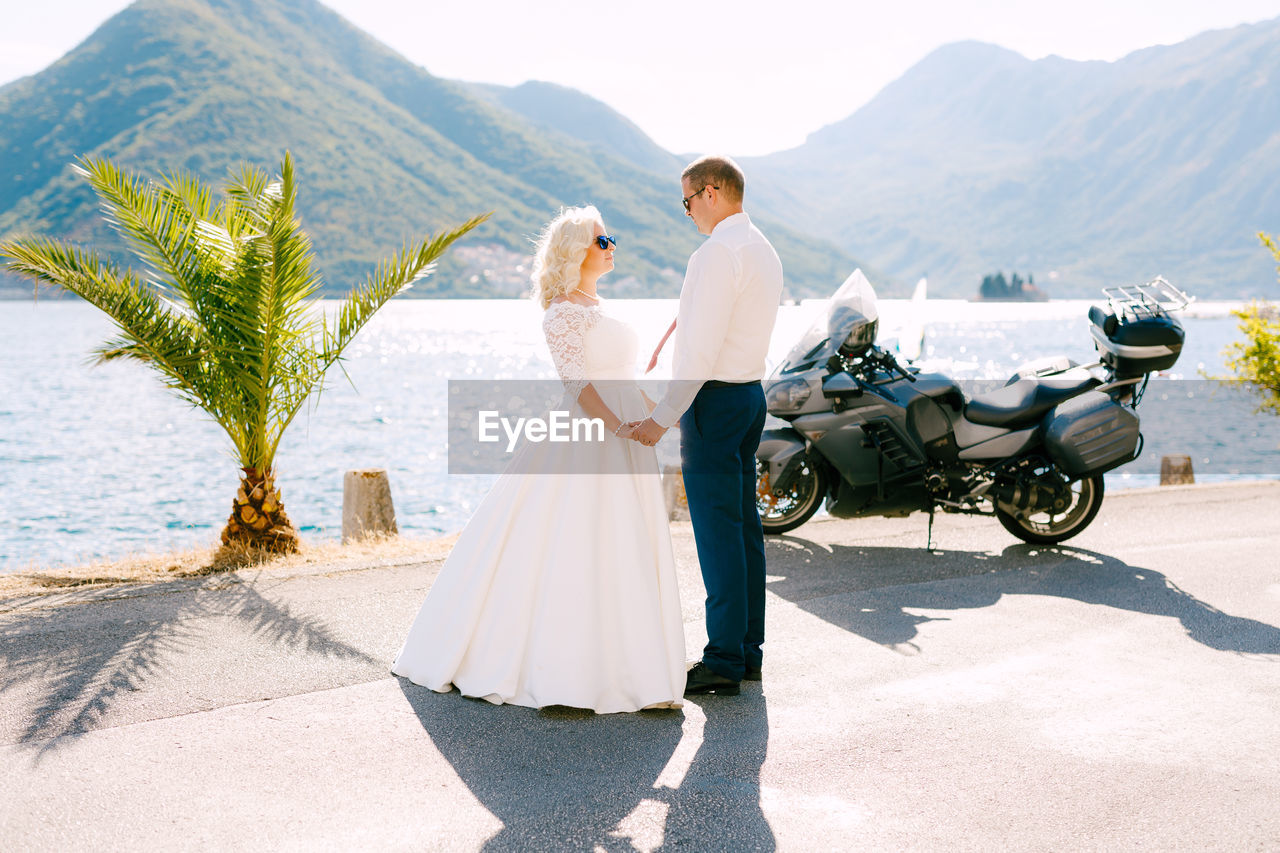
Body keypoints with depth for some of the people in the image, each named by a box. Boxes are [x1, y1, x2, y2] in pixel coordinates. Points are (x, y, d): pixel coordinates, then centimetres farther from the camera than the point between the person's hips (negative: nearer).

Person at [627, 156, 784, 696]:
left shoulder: (718, 252, -17)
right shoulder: (764, 251, 14)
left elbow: (701, 347, -22)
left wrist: (663, 418, -19)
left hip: (714, 398, -10)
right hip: (751, 391, 10)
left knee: (717, 531, -6)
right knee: (744, 524, 12)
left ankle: (724, 661, -2)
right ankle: (749, 651, 19)